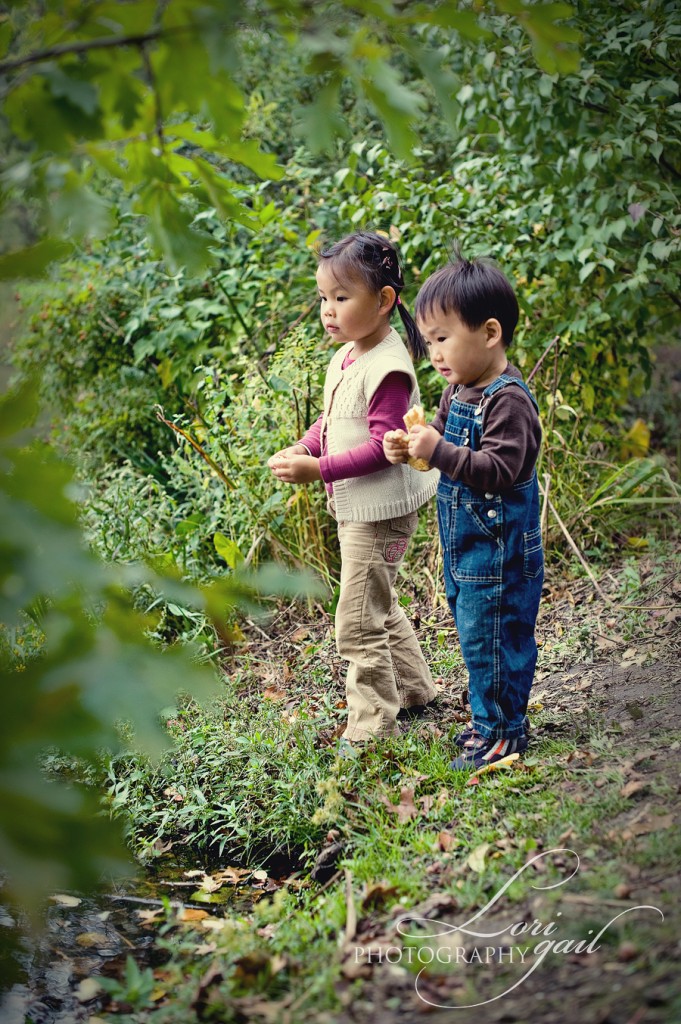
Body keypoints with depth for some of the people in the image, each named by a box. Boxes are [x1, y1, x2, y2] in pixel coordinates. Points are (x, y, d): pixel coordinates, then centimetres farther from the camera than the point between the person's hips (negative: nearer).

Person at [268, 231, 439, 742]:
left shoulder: (388, 370, -22)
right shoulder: (347, 357, 7)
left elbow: (381, 446, -26)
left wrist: (320, 469, -28)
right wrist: (303, 448, -2)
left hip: (380, 511, -10)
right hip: (355, 508, 10)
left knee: (359, 623, -4)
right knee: (379, 605, 25)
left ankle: (373, 725, 8)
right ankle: (413, 687, 42)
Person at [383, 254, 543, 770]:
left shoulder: (508, 400, -22)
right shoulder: (459, 391, 7)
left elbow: (499, 470, -28)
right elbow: (452, 448, 17)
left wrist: (439, 450, -32)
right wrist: (411, 449, -3)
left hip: (499, 550, -9)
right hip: (466, 546, 9)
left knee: (491, 640, 0)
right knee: (476, 636, 19)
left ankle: (502, 731, 13)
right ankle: (491, 720, 32)